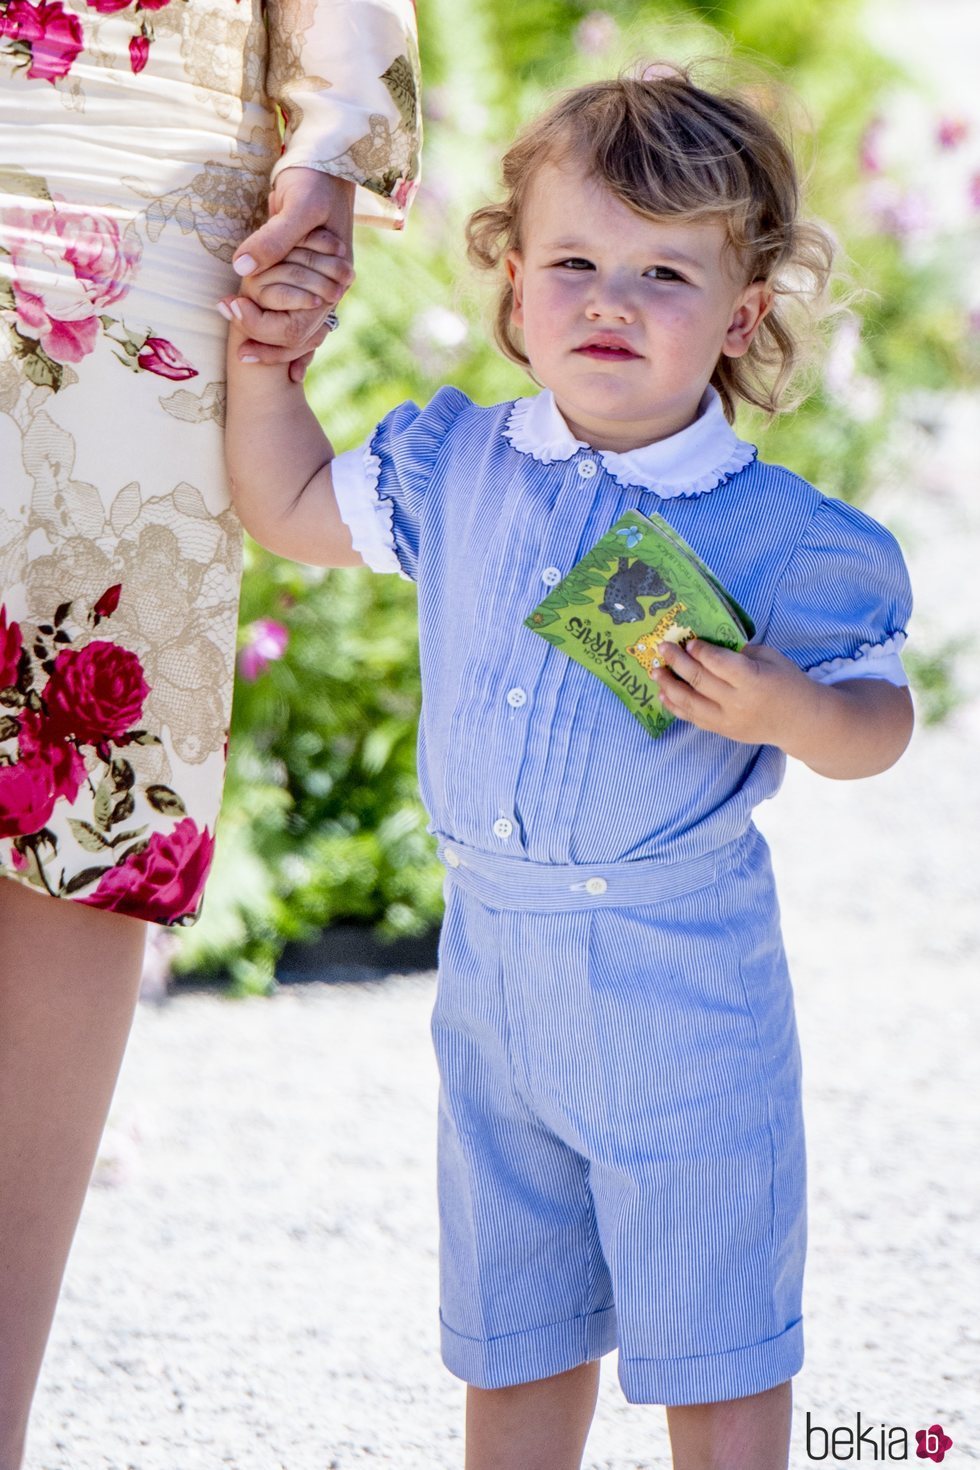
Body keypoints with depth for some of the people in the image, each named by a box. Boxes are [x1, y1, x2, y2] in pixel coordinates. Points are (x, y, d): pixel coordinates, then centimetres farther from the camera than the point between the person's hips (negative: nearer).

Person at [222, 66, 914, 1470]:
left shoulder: (780, 538, -14)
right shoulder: (456, 470, 0)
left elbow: (878, 716, -6)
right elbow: (290, 507, 17)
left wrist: (789, 711, -26)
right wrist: (262, 354, 8)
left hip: (681, 984, -5)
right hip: (493, 964, 5)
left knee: (714, 1347, 5)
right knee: (510, 1339, 18)